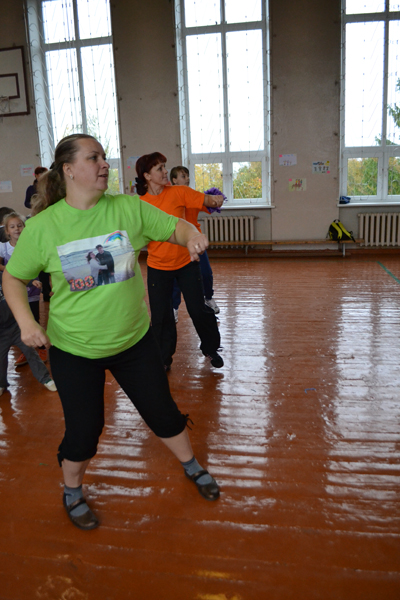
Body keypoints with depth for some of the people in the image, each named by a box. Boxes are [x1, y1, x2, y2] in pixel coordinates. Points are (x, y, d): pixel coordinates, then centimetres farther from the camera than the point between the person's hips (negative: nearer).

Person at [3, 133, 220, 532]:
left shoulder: (129, 208, -9)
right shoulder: (42, 227, -12)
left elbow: (173, 227, -2)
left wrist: (191, 235, -25)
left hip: (135, 340, 2)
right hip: (73, 350, -2)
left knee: (162, 412, 15)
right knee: (84, 429, 10)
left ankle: (192, 467, 45)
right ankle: (72, 493, 43)